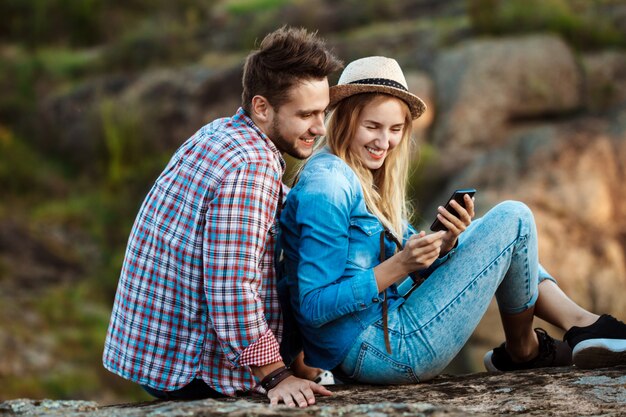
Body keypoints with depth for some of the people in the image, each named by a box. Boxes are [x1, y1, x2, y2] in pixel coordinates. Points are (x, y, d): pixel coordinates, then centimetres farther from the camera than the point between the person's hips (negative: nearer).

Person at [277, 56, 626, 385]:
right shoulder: (327, 188, -17)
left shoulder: (361, 180, 14)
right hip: (387, 351, -10)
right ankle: (523, 350, 16)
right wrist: (398, 267, -27)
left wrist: (445, 243, -11)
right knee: (513, 219, -3)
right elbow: (314, 306, -23)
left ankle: (580, 323, 11)